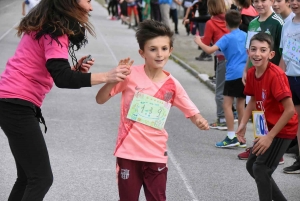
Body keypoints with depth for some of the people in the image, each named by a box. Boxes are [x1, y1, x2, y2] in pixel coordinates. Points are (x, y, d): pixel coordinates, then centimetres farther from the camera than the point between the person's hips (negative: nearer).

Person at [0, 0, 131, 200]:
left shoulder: (47, 25, 15)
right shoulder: (55, 30, -15)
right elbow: (62, 78, -27)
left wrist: (75, 69, 3)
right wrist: (106, 77, -29)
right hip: (16, 104, -10)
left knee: (28, 176, 15)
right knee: (42, 178, -10)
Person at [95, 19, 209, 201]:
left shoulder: (172, 85, -3)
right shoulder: (131, 75, -8)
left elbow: (193, 113, 3)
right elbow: (100, 99, -5)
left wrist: (201, 122, -20)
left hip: (156, 155, 1)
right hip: (128, 152, -1)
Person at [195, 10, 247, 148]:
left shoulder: (227, 38, -7)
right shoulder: (245, 36, 11)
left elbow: (210, 50, -18)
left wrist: (199, 42, -2)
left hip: (233, 74, -6)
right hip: (245, 73, 7)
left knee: (227, 105, -3)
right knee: (240, 105, 11)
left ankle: (231, 137, -10)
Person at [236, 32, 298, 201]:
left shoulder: (276, 75, -28)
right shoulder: (252, 73, -4)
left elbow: (290, 110, -28)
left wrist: (270, 136, -26)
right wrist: (243, 124, -1)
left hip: (282, 130, -9)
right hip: (266, 129, 9)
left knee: (260, 169, -9)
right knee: (251, 166, 16)